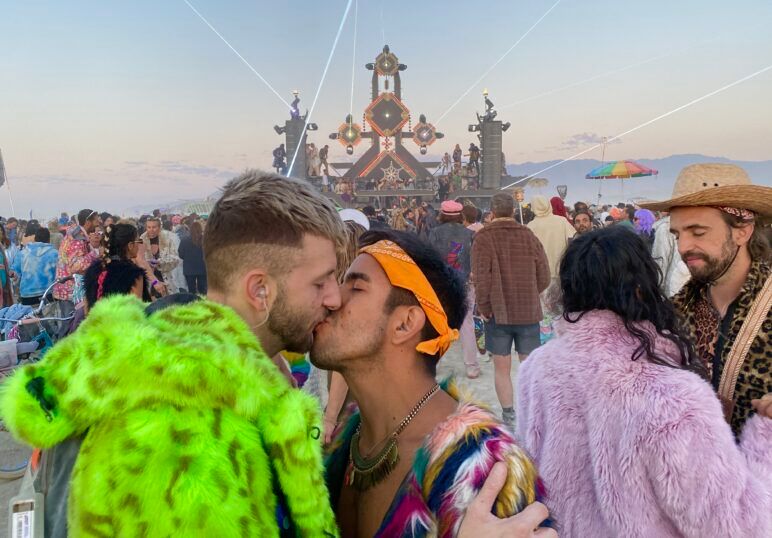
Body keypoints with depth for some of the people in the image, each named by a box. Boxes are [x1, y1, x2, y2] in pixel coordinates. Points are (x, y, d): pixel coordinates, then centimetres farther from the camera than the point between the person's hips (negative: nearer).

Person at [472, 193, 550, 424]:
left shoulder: (483, 238, -9)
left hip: (498, 312, -2)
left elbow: (481, 278, -17)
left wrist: (484, 308, -6)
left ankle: (508, 414, 11)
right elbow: (544, 276, 2)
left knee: (502, 368, 9)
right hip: (529, 311, 2)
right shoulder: (529, 236, 1)